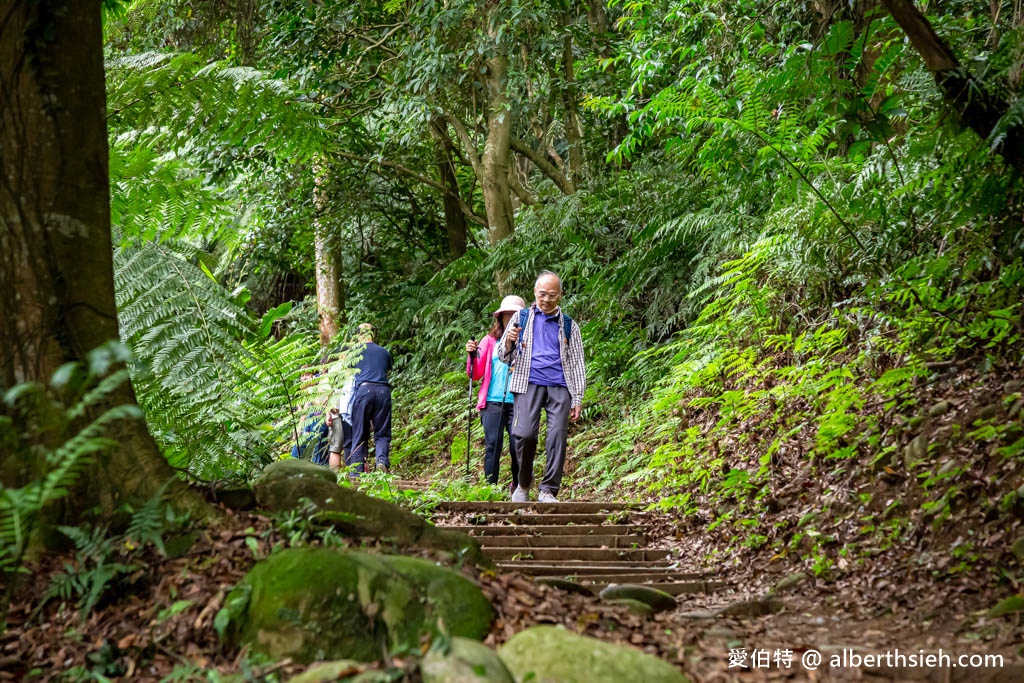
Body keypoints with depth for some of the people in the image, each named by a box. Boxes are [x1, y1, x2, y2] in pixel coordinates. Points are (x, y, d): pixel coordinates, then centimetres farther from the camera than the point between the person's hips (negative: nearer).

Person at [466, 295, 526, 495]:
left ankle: (517, 487, 11)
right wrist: (472, 354, -5)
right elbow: (476, 374, 12)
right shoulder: (490, 341, 12)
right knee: (492, 445, -3)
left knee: (517, 446, -7)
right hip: (493, 401, 2)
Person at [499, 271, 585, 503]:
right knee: (525, 434, -16)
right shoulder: (522, 318, 15)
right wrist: (509, 342, -8)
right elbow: (503, 356, 15)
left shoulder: (569, 325, 16)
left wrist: (577, 399, 6)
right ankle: (524, 484, 4)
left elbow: (577, 364, 15)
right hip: (529, 384, -1)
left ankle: (548, 491, -5)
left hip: (559, 387, 1)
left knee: (558, 437, -11)